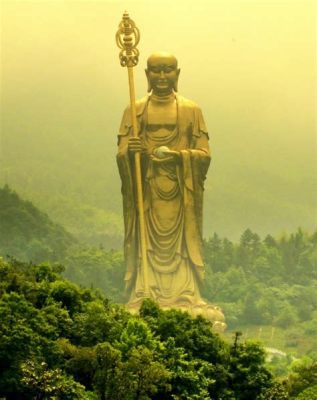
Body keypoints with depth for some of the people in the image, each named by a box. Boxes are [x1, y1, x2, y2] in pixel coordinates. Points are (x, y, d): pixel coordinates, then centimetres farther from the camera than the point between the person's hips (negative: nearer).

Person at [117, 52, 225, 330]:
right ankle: (143, 298, -3)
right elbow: (121, 155, 2)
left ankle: (185, 296, -1)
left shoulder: (191, 111, 7)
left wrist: (175, 155, -17)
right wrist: (130, 151, -22)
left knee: (180, 245, -4)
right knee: (147, 243, -4)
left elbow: (204, 154, 0)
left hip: (179, 195, 0)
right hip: (147, 194, 0)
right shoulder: (135, 111, 8)